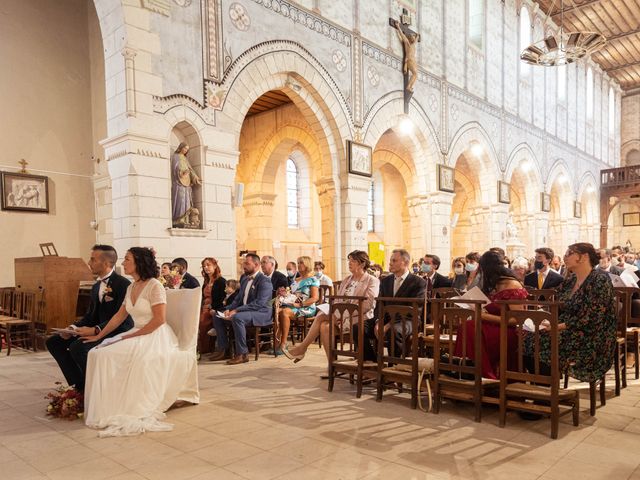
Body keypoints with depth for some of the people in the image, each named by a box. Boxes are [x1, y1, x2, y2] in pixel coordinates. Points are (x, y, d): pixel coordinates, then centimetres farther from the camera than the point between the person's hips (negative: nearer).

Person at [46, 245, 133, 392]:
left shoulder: (123, 284, -15)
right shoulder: (96, 286, 14)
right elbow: (91, 314, 18)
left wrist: (95, 330, -27)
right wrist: (74, 327, -1)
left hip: (117, 332, -9)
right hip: (97, 330, 10)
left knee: (77, 346, -29)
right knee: (53, 341, 3)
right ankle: (79, 386, 5)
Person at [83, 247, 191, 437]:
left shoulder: (154, 286, -11)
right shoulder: (131, 288, 14)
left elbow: (159, 319, -18)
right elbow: (119, 316, 16)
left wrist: (132, 335, -17)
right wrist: (98, 336, 11)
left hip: (156, 336, -8)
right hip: (136, 335, 8)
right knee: (98, 354, -9)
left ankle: (137, 412, -18)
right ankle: (106, 408, -6)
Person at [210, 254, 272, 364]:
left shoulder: (264, 281, -15)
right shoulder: (245, 278, 14)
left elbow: (259, 303, -24)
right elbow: (239, 298, 17)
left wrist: (236, 310, -28)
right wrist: (229, 309, -4)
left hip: (261, 313, -9)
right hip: (243, 311, 9)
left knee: (237, 317, -35)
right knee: (217, 316, 1)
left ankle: (242, 353, -25)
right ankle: (223, 349, 6)